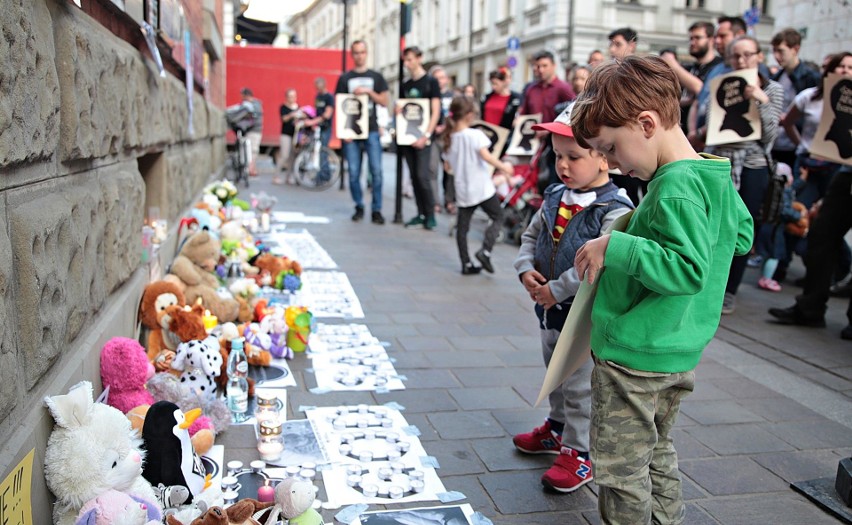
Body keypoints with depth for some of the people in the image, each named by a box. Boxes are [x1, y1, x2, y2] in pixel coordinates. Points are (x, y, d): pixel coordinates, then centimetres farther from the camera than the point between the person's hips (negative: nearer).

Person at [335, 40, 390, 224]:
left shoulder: (376, 77, 11)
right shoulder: (345, 78, 10)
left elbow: (384, 102, 6)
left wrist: (368, 91, -10)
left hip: (371, 131, 0)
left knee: (376, 171, -7)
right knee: (354, 173, 1)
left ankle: (376, 210, -1)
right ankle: (359, 207, 14)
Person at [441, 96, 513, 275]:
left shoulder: (449, 138, 7)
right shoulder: (475, 134, -12)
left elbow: (448, 165, 12)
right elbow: (486, 156, -22)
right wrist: (503, 166, -11)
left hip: (462, 190, 6)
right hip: (482, 188, -6)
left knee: (462, 226, 10)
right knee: (497, 218, 9)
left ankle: (466, 264, 11)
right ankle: (485, 251, -7)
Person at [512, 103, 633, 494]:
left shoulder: (615, 211, -22)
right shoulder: (555, 198, 2)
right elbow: (531, 236, 11)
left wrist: (557, 290, -25)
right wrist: (526, 270, -7)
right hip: (549, 309, 8)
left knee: (580, 386, 5)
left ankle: (577, 454, 21)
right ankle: (558, 428, 47)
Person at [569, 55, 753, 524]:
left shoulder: (675, 188, -24)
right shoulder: (716, 178, 6)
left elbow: (688, 269, -31)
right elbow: (742, 237, 20)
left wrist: (615, 248, -28)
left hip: (633, 356, -10)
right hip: (680, 355, 10)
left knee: (620, 472, 5)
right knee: (657, 454, 26)